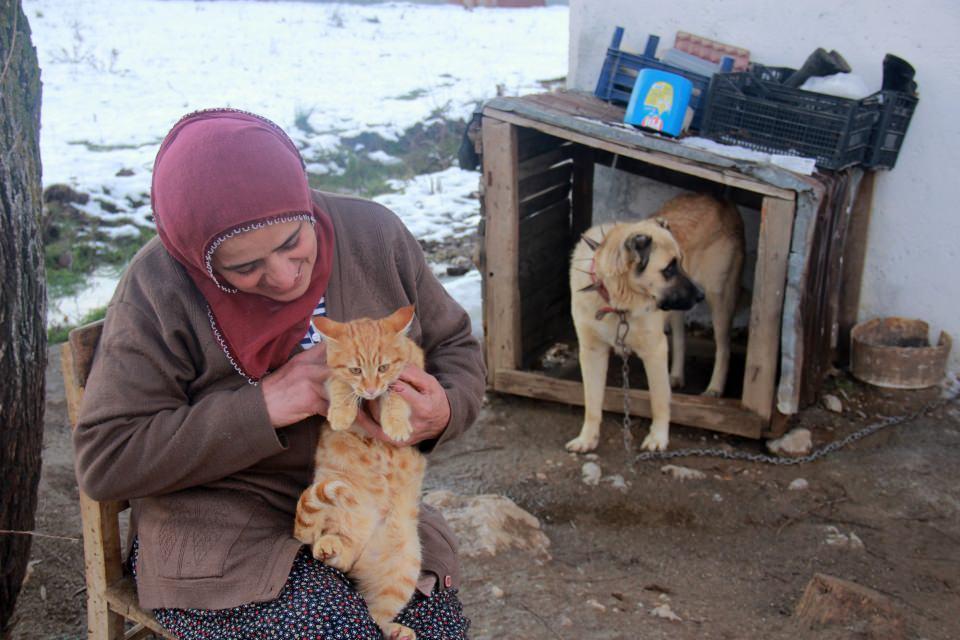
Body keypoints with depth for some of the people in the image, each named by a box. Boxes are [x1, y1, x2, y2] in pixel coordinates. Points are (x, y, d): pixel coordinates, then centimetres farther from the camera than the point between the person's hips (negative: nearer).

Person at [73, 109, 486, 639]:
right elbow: (103, 461, -14)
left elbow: (455, 348, 7)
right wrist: (262, 407, -23)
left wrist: (442, 413, -17)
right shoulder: (159, 290, -14)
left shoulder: (375, 234, -5)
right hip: (220, 532, -2)